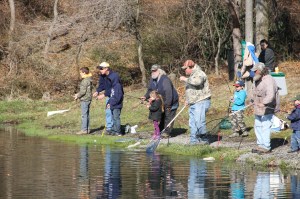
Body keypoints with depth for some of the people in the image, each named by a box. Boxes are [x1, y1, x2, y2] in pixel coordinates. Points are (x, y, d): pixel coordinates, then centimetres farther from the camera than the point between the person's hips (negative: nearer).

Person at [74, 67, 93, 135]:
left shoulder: (85, 81, -17)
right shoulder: (89, 80, 12)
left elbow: (83, 91, -20)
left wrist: (77, 96, -5)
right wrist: (78, 94, 15)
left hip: (84, 99, -10)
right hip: (88, 99, 10)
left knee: (84, 115, -7)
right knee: (87, 114, 13)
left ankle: (84, 129, -8)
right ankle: (86, 129, 17)